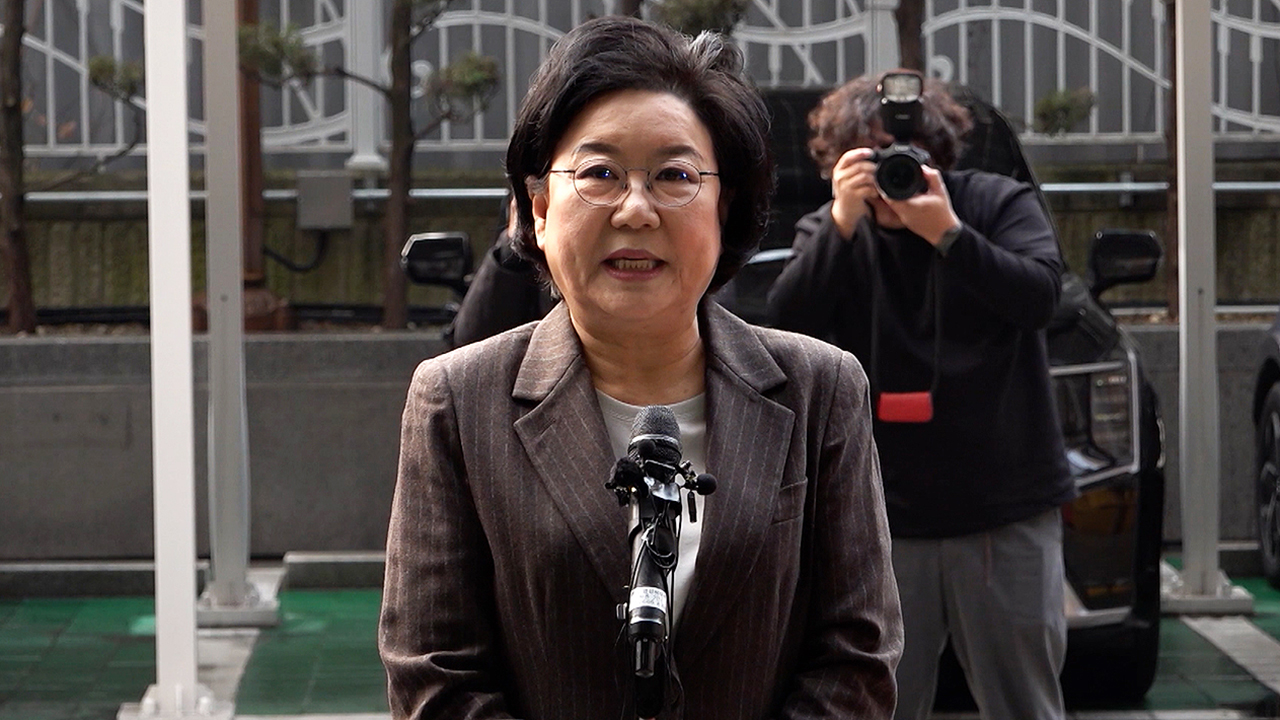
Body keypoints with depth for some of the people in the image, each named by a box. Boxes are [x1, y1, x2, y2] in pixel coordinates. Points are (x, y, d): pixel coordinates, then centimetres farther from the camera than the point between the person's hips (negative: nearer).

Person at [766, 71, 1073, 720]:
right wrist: (842, 222, -20)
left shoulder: (1000, 204, 2)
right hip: (885, 517, 2)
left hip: (1006, 514, -2)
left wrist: (946, 234, -23)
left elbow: (1039, 296, -14)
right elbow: (788, 322, -9)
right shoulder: (827, 233, 8)